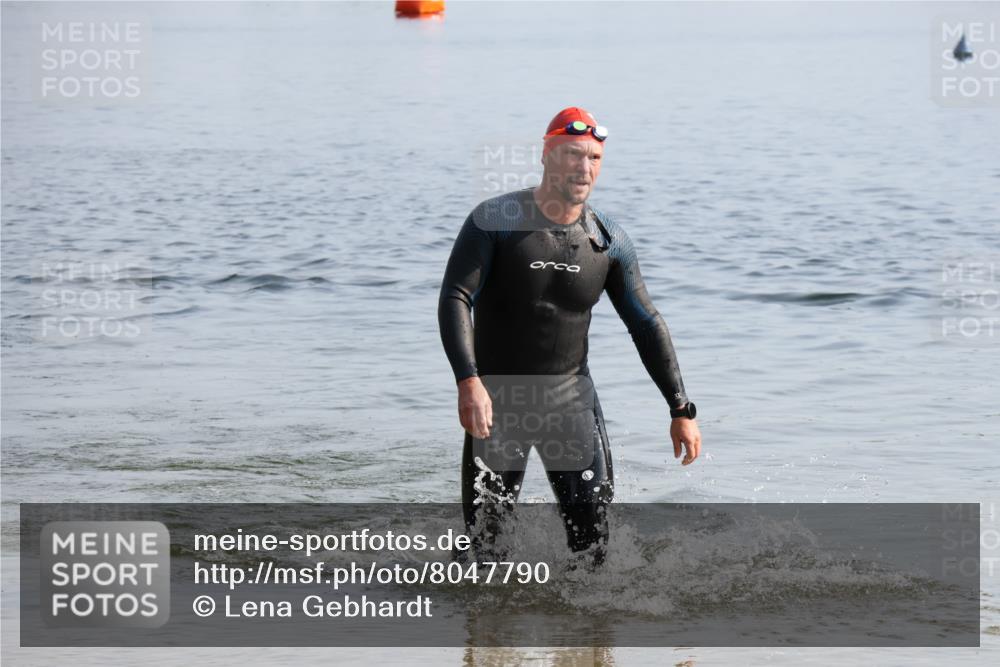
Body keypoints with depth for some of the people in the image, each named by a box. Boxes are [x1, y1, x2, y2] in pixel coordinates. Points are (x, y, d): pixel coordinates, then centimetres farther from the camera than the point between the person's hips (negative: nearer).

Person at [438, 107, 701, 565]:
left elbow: (645, 324, 7)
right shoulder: (494, 221, -10)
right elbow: (455, 298, -18)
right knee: (486, 541, 0)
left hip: (571, 398, 2)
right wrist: (468, 381, -33)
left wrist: (681, 410, 3)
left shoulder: (608, 240, 0)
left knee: (592, 539, -8)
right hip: (497, 400, -2)